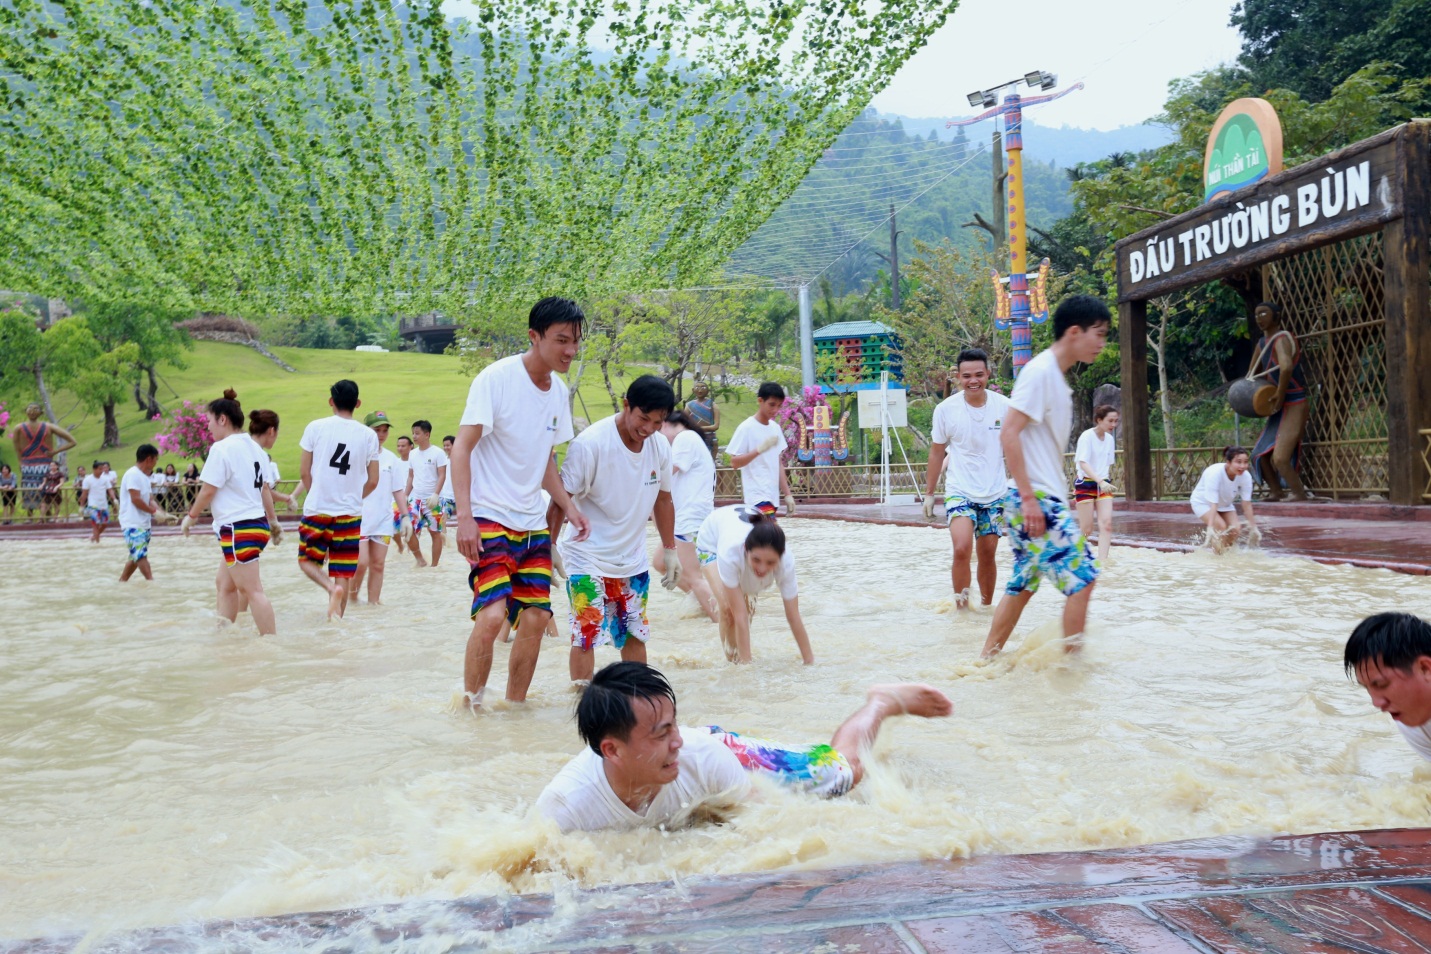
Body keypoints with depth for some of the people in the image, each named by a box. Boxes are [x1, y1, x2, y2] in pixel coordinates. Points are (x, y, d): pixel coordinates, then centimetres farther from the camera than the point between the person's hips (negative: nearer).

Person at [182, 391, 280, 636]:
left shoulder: (222, 448, -13)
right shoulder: (254, 448, 12)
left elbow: (208, 490, -13)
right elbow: (264, 488, 20)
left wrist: (191, 516, 2)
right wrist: (273, 521, 27)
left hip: (238, 528, -10)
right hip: (257, 523, 10)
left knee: (252, 590, -9)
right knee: (224, 583, 20)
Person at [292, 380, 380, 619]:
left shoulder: (315, 427, -3)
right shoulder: (368, 435, 0)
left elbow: (304, 473, 0)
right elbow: (373, 481, 3)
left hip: (317, 509, -1)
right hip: (350, 512, 1)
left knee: (307, 560, 16)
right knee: (343, 573, 7)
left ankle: (331, 588, -10)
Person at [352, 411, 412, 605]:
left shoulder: (391, 458, 8)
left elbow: (398, 490, 12)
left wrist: (405, 516, 7)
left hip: (383, 520, 4)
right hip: (359, 519, -4)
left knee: (378, 565, 6)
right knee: (361, 562, -10)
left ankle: (373, 603, 14)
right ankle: (352, 598, 12)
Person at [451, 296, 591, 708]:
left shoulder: (558, 391, 9)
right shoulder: (496, 378, -13)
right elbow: (462, 448, -14)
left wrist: (569, 507, 6)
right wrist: (464, 515, -24)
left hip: (534, 523, 7)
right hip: (489, 518, -7)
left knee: (536, 616, 4)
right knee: (493, 614, -18)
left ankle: (515, 706, 19)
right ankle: (470, 705, 1)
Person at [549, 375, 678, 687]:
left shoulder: (661, 448, -3)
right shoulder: (590, 444, -21)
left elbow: (663, 500, 11)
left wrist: (670, 551, 14)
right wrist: (550, 548, -16)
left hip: (633, 559, 6)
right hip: (588, 559, -5)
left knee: (635, 633, 13)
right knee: (586, 634, -9)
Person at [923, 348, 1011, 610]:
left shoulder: (1004, 407, -5)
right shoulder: (946, 409, -7)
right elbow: (936, 453, 4)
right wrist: (929, 493, 7)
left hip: (995, 493, 2)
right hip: (960, 492, -2)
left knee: (987, 554, 10)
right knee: (962, 549, -20)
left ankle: (986, 607, 26)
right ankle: (961, 606, -7)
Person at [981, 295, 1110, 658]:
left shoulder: (1057, 377, 16)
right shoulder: (1040, 371, -13)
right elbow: (1009, 434, -21)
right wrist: (1028, 498, -23)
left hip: (1045, 500, 10)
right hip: (1035, 499, -10)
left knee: (1023, 584, 13)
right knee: (1082, 577, -7)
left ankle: (987, 660, 19)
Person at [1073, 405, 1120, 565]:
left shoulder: (1110, 439, 7)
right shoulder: (1087, 436, -14)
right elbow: (1083, 463, -25)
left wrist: (1106, 482, 14)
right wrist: (1100, 481, -36)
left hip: (1103, 484, 6)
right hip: (1085, 483, -6)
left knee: (1107, 524, -11)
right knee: (1086, 529, -4)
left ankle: (1102, 561, -14)